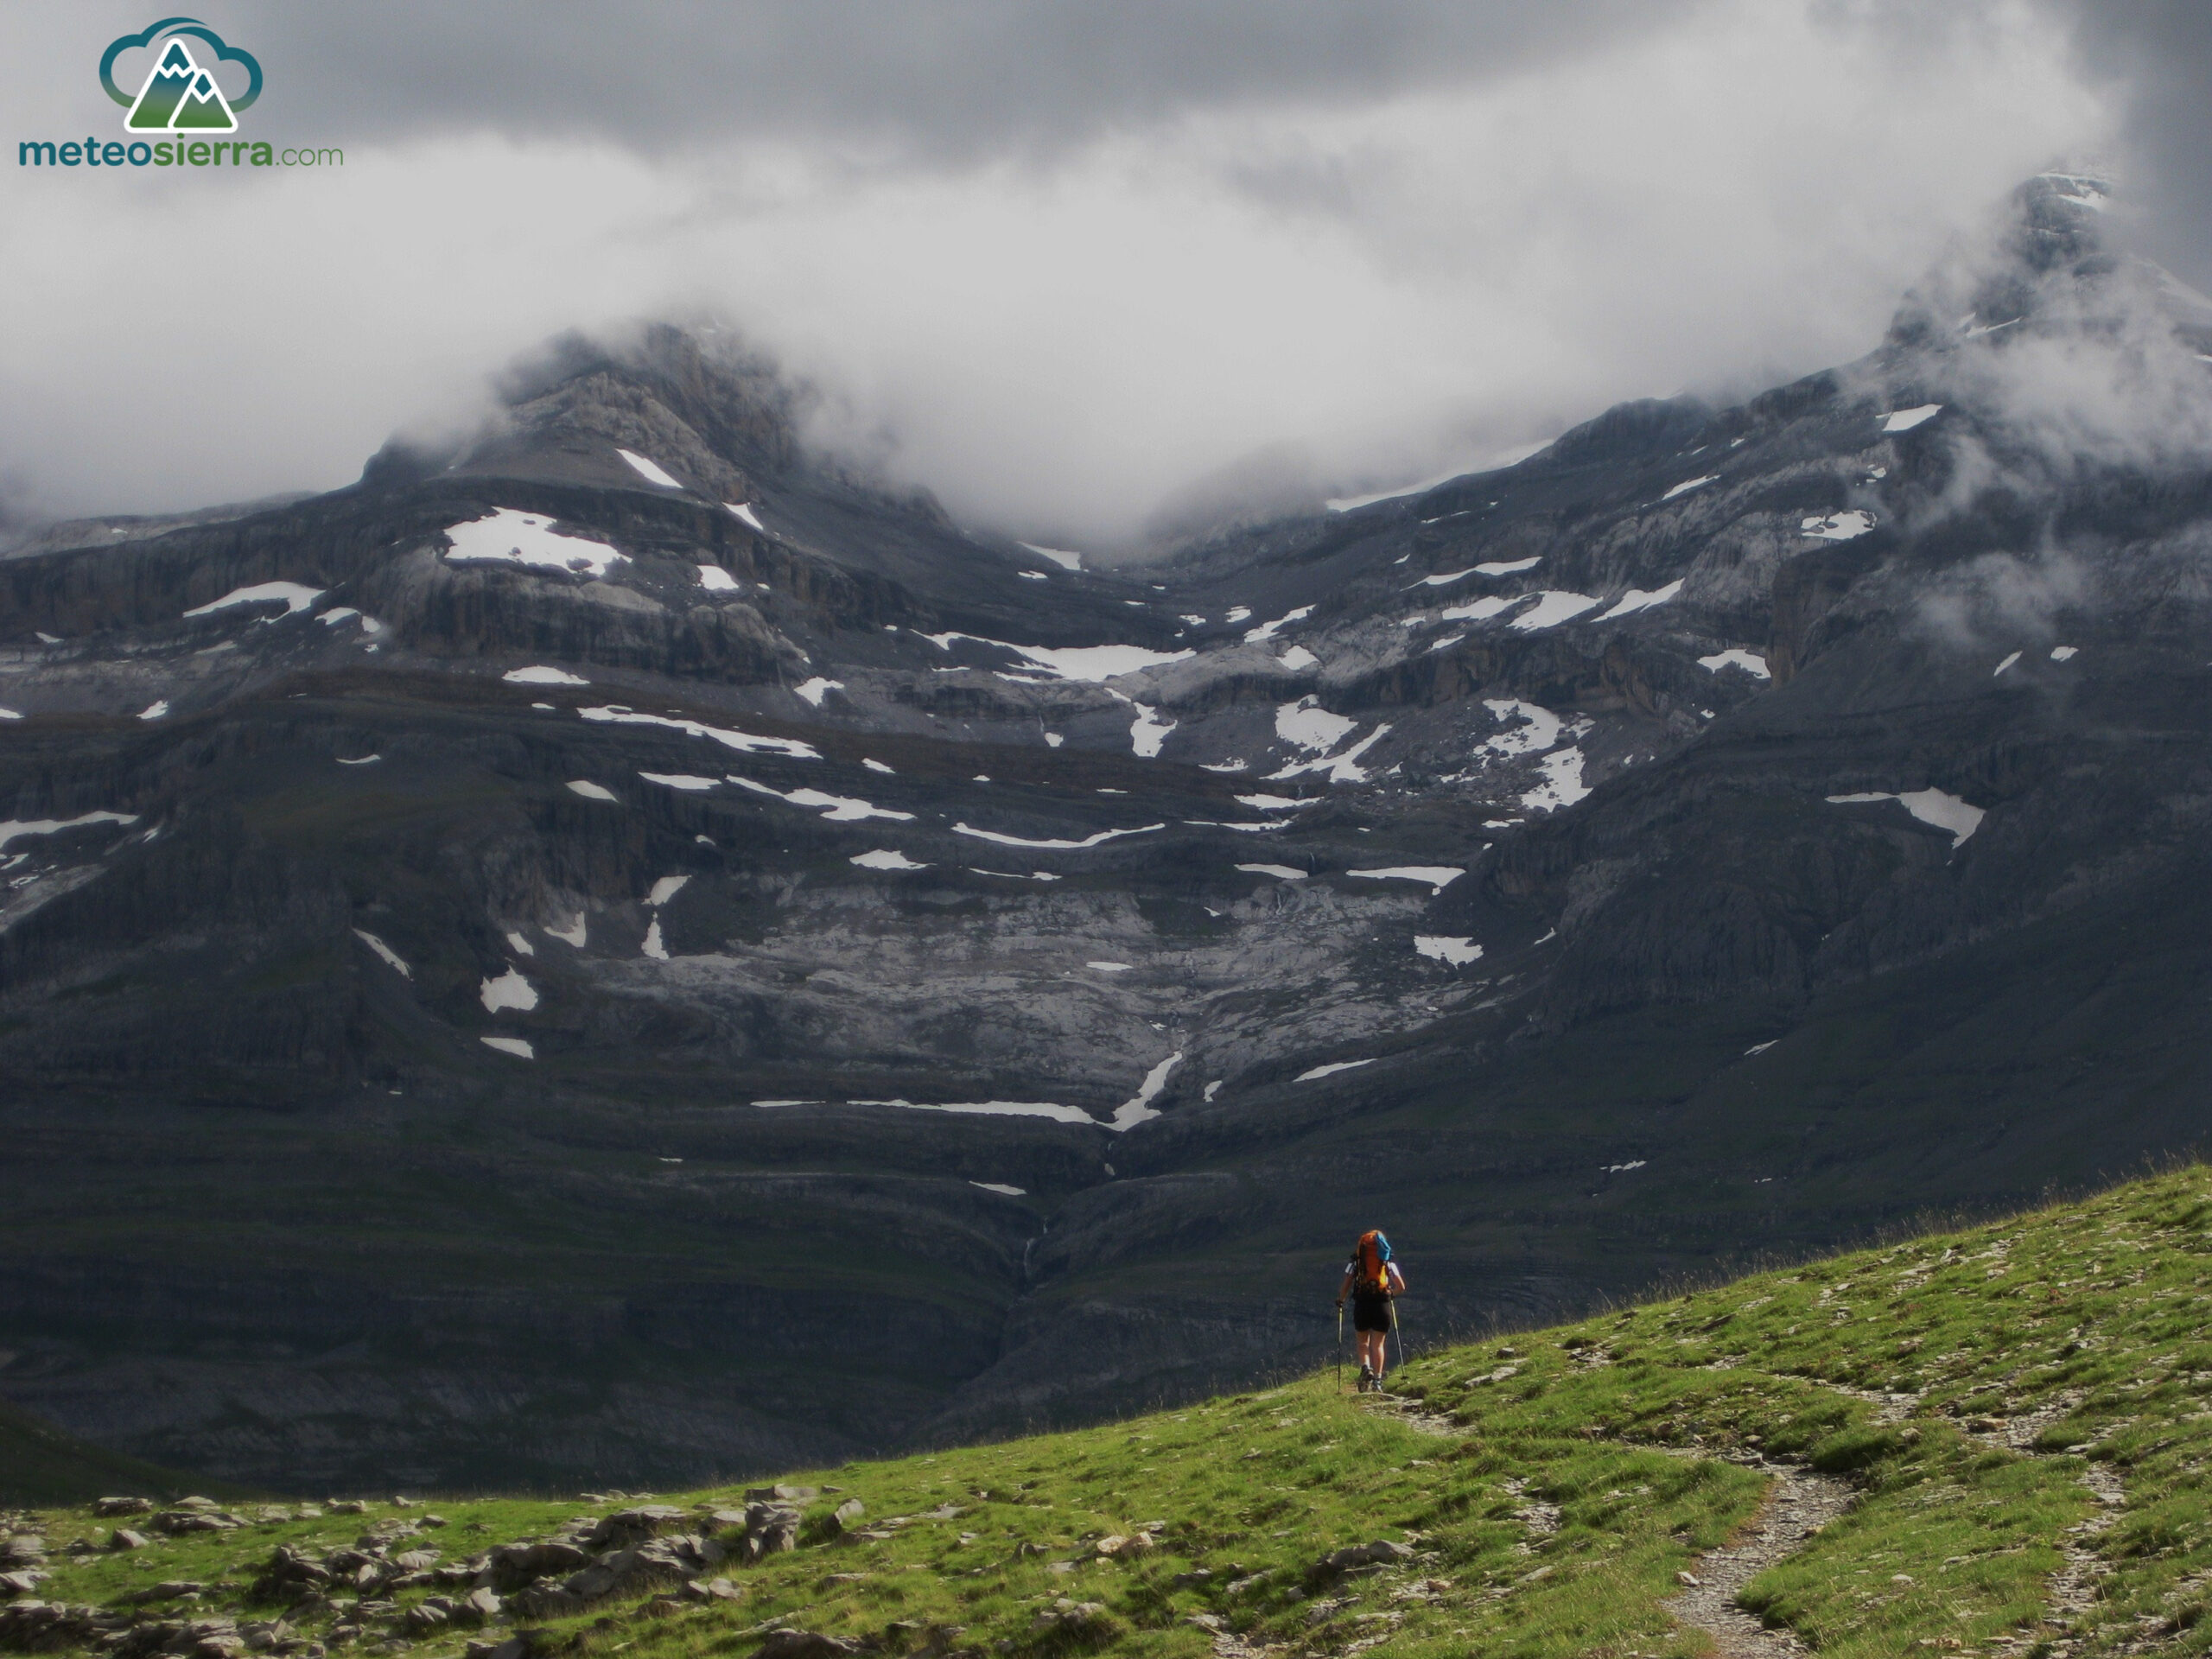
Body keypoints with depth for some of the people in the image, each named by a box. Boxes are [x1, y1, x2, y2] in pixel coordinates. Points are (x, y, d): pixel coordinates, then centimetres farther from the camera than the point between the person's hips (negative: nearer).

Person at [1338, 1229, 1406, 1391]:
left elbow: (1345, 1286, 0)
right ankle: (1377, 1379, 2)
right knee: (1378, 1344, 9)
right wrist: (1391, 1293, 25)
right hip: (1382, 1304, 0)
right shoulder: (1388, 1264, 7)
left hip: (1362, 1304, 0)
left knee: (1363, 1342, 14)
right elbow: (1401, 1286, 4)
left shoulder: (1355, 1263, 4)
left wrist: (1340, 1302, 18)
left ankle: (1365, 1368, -12)